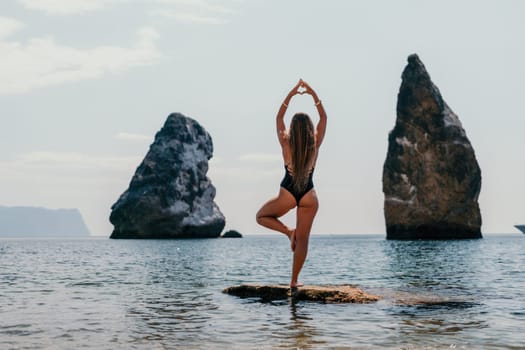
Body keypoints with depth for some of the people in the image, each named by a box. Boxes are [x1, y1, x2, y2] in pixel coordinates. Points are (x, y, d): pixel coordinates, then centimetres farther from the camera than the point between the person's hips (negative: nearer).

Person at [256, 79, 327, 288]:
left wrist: (291, 95, 5)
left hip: (287, 195, -1)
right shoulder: (315, 145, -4)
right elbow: (323, 118, 7)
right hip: (308, 196, 1)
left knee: (261, 216, 24)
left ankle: (288, 231, -1)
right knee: (303, 239, 7)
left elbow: (279, 117, 6)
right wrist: (313, 94, 5)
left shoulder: (286, 144, -6)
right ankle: (294, 281, 6)